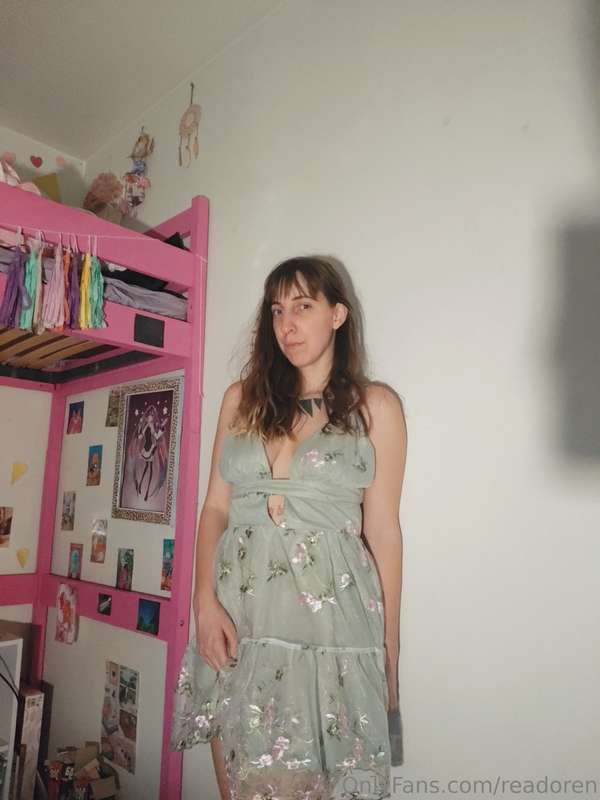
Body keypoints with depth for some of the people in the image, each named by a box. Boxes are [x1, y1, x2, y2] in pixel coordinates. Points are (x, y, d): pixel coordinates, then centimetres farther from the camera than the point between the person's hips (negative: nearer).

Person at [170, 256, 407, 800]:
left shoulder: (375, 405, 1)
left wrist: (390, 654, 3)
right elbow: (215, 508, 8)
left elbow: (382, 531, 1)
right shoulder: (243, 397, 9)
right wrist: (205, 602, -6)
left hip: (328, 619, -2)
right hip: (235, 619, 3)